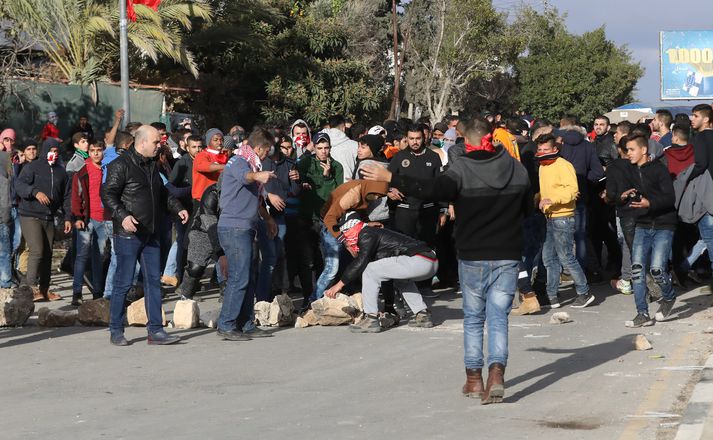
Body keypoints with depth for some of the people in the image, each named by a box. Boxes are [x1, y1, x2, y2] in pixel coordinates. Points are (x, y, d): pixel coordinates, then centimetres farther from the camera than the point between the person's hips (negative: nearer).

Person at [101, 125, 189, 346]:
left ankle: (155, 331, 8)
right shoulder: (121, 165, -9)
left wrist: (177, 208, 15)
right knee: (124, 282, -3)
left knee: (153, 281, 5)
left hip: (150, 234, 8)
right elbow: (107, 194, -15)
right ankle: (116, 331, 7)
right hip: (128, 234, -8)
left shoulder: (152, 165, 17)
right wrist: (122, 215, -28)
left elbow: (162, 193, 29)